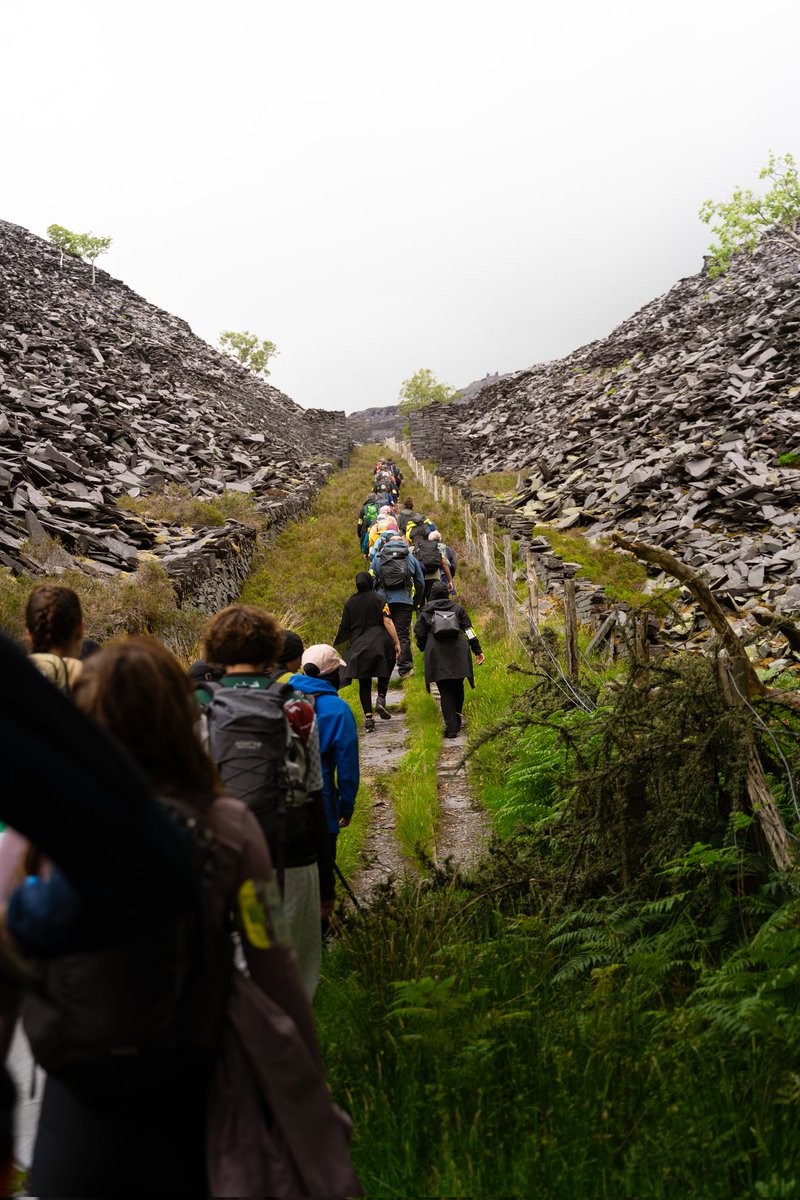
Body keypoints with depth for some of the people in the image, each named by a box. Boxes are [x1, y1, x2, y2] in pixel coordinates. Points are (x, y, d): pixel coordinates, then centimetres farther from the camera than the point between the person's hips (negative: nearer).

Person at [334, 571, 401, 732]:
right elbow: (388, 622, -9)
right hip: (379, 644, -2)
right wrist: (397, 643, -9)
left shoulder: (349, 603, 8)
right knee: (384, 673, 22)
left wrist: (338, 643, 25)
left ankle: (368, 718, 3)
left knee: (364, 683, 6)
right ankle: (381, 699, 1)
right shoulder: (378, 600, 0)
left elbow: (344, 628, 9)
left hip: (358, 647, 2)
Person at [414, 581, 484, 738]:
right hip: (459, 652, 2)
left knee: (445, 691, 0)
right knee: (458, 687, 18)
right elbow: (469, 630, 8)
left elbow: (419, 634, 8)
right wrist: (477, 651, 8)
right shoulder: (457, 609, 15)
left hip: (437, 654, -1)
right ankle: (457, 719, 20)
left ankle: (452, 727, -7)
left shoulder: (426, 612, 11)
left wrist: (424, 649, 27)